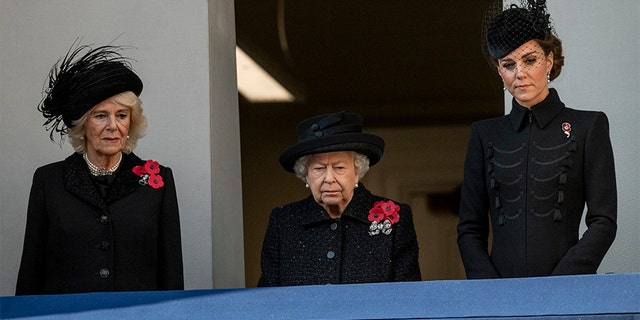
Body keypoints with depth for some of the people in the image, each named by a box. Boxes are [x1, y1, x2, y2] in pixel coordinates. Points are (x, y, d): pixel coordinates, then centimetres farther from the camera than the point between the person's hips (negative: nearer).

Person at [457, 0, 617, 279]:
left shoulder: (588, 127, 3)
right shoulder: (485, 134, 10)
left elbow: (603, 222, -2)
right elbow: (469, 228, 9)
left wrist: (557, 286, -12)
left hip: (567, 290, -2)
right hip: (501, 280, 2)